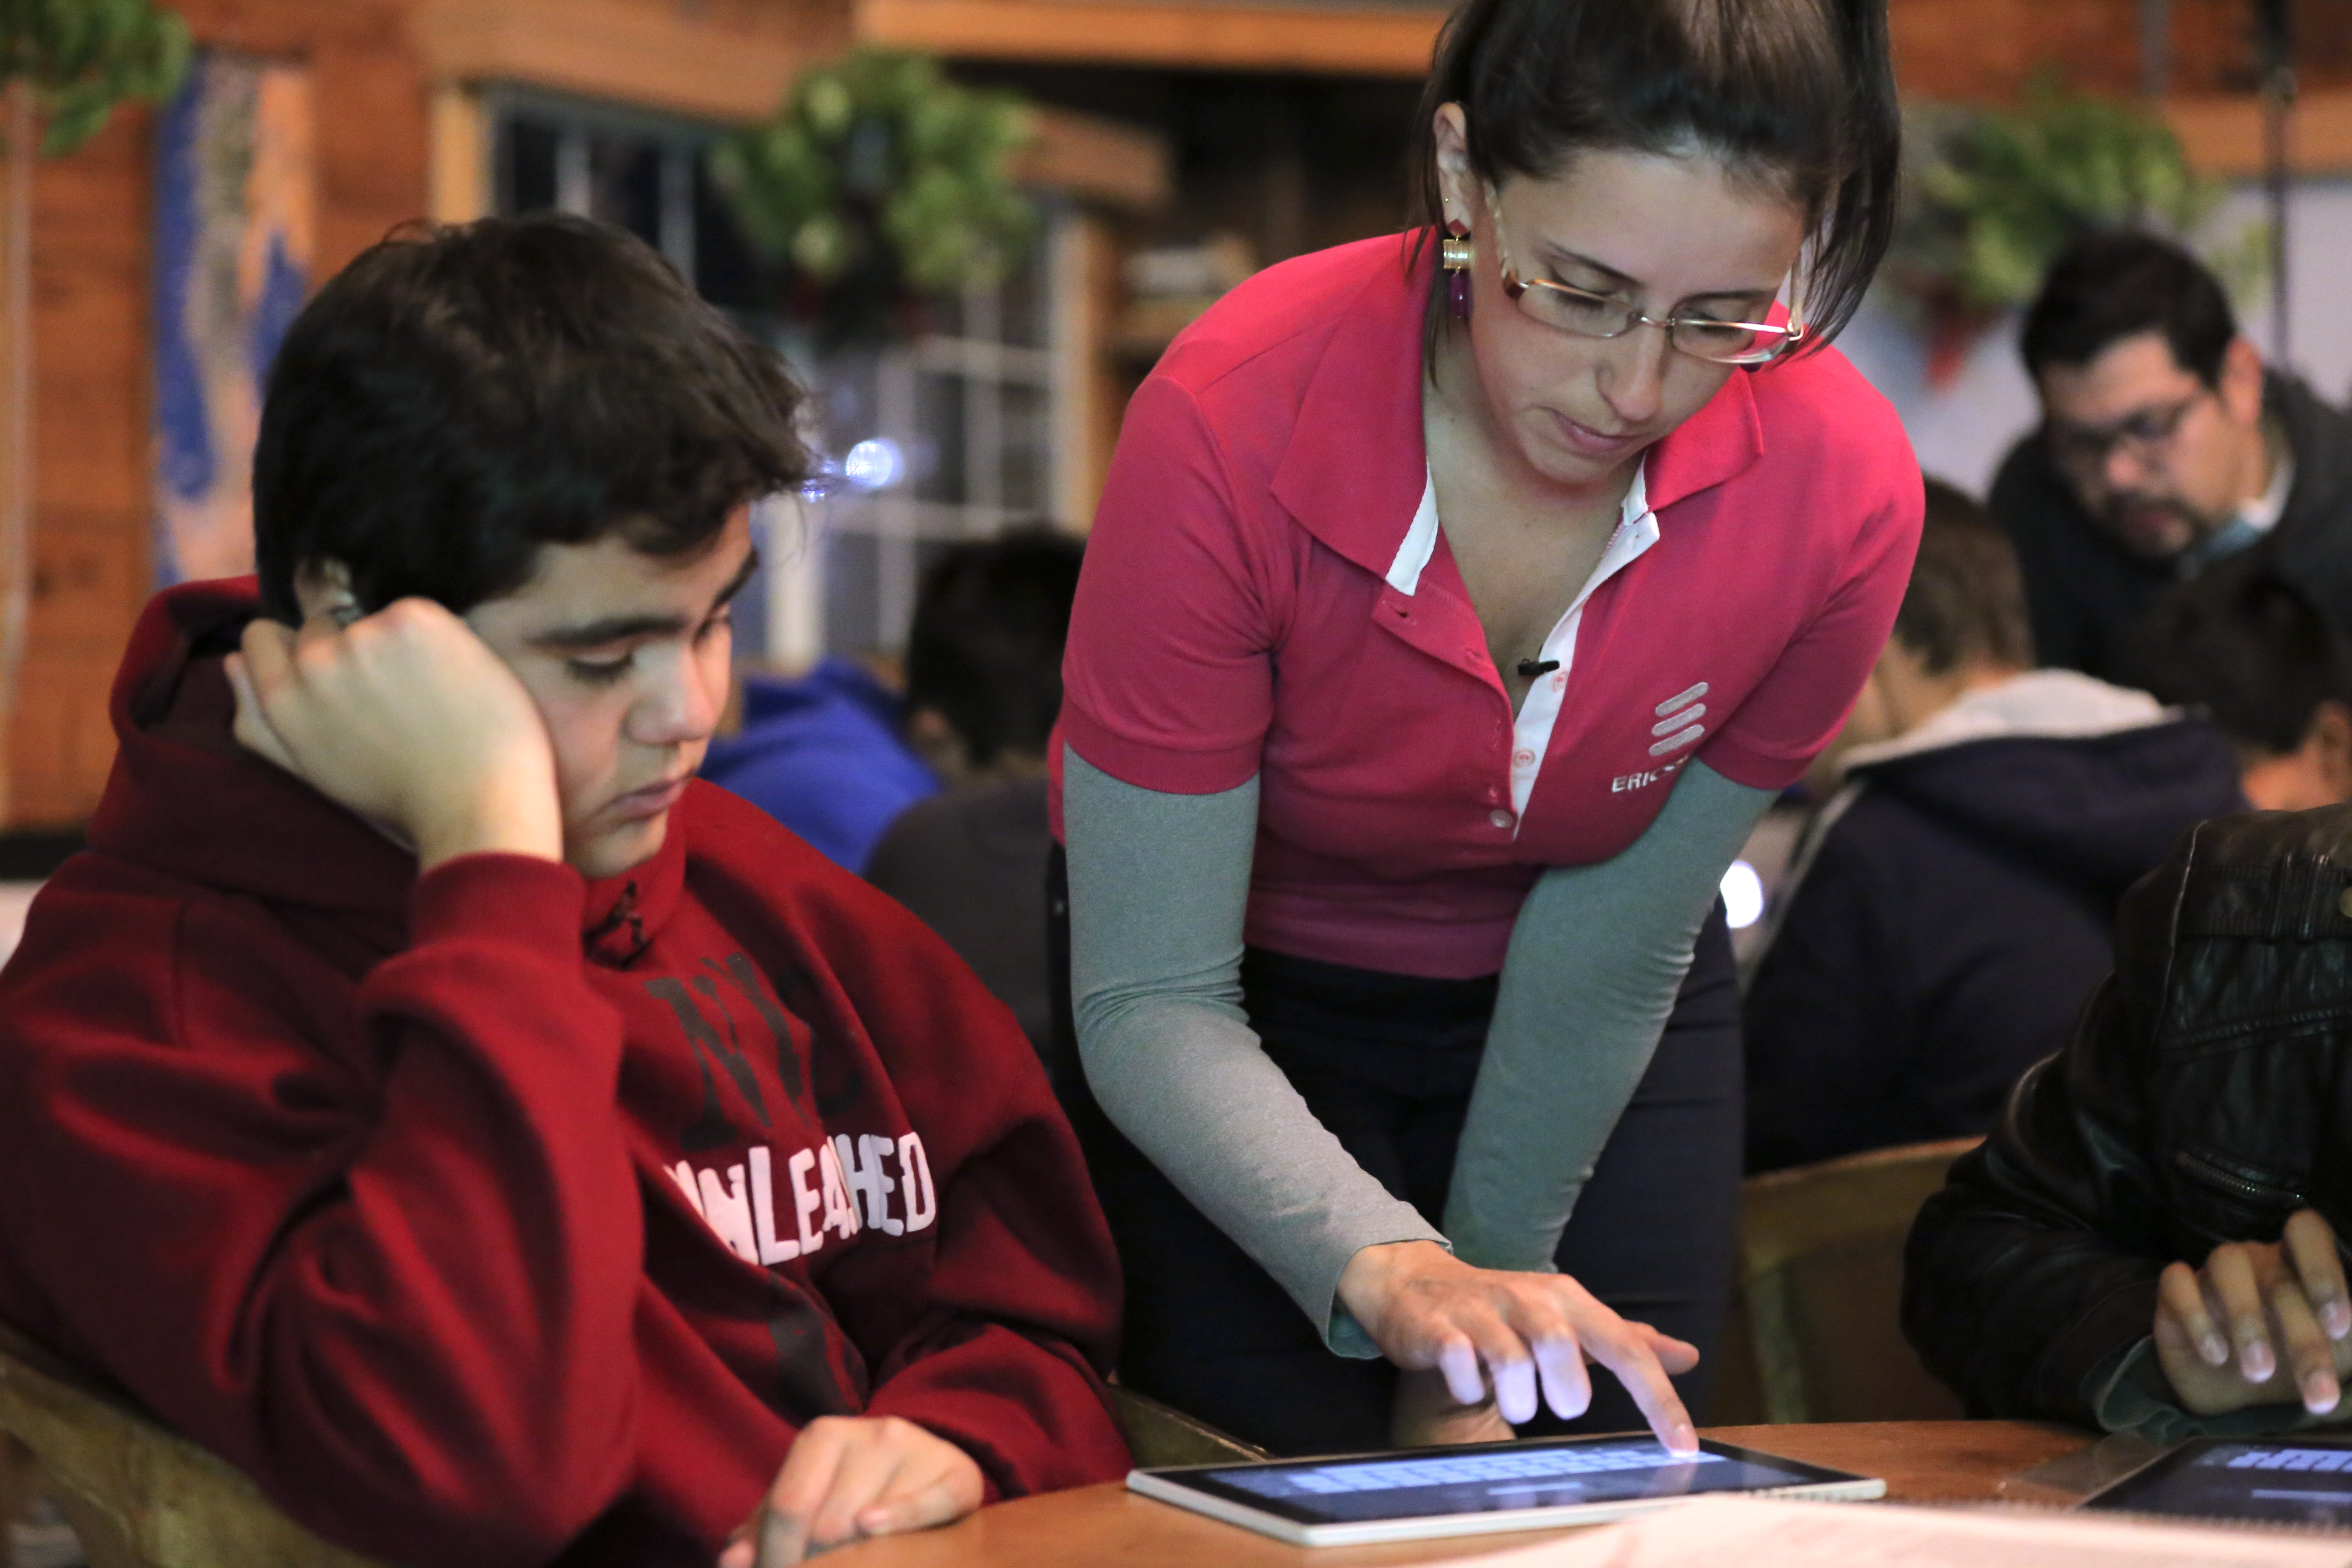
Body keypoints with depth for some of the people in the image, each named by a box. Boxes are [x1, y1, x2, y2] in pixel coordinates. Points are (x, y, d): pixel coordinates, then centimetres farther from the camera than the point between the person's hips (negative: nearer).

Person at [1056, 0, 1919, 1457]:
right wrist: (1395, 1277, -44)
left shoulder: (1843, 487, -25)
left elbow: (1614, 957, -13)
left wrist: (1473, 1363, -9)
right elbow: (1150, 1001, -28)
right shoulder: (1232, 424, -32)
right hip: (1254, 1023, -2)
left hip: (1580, 1047, 2)